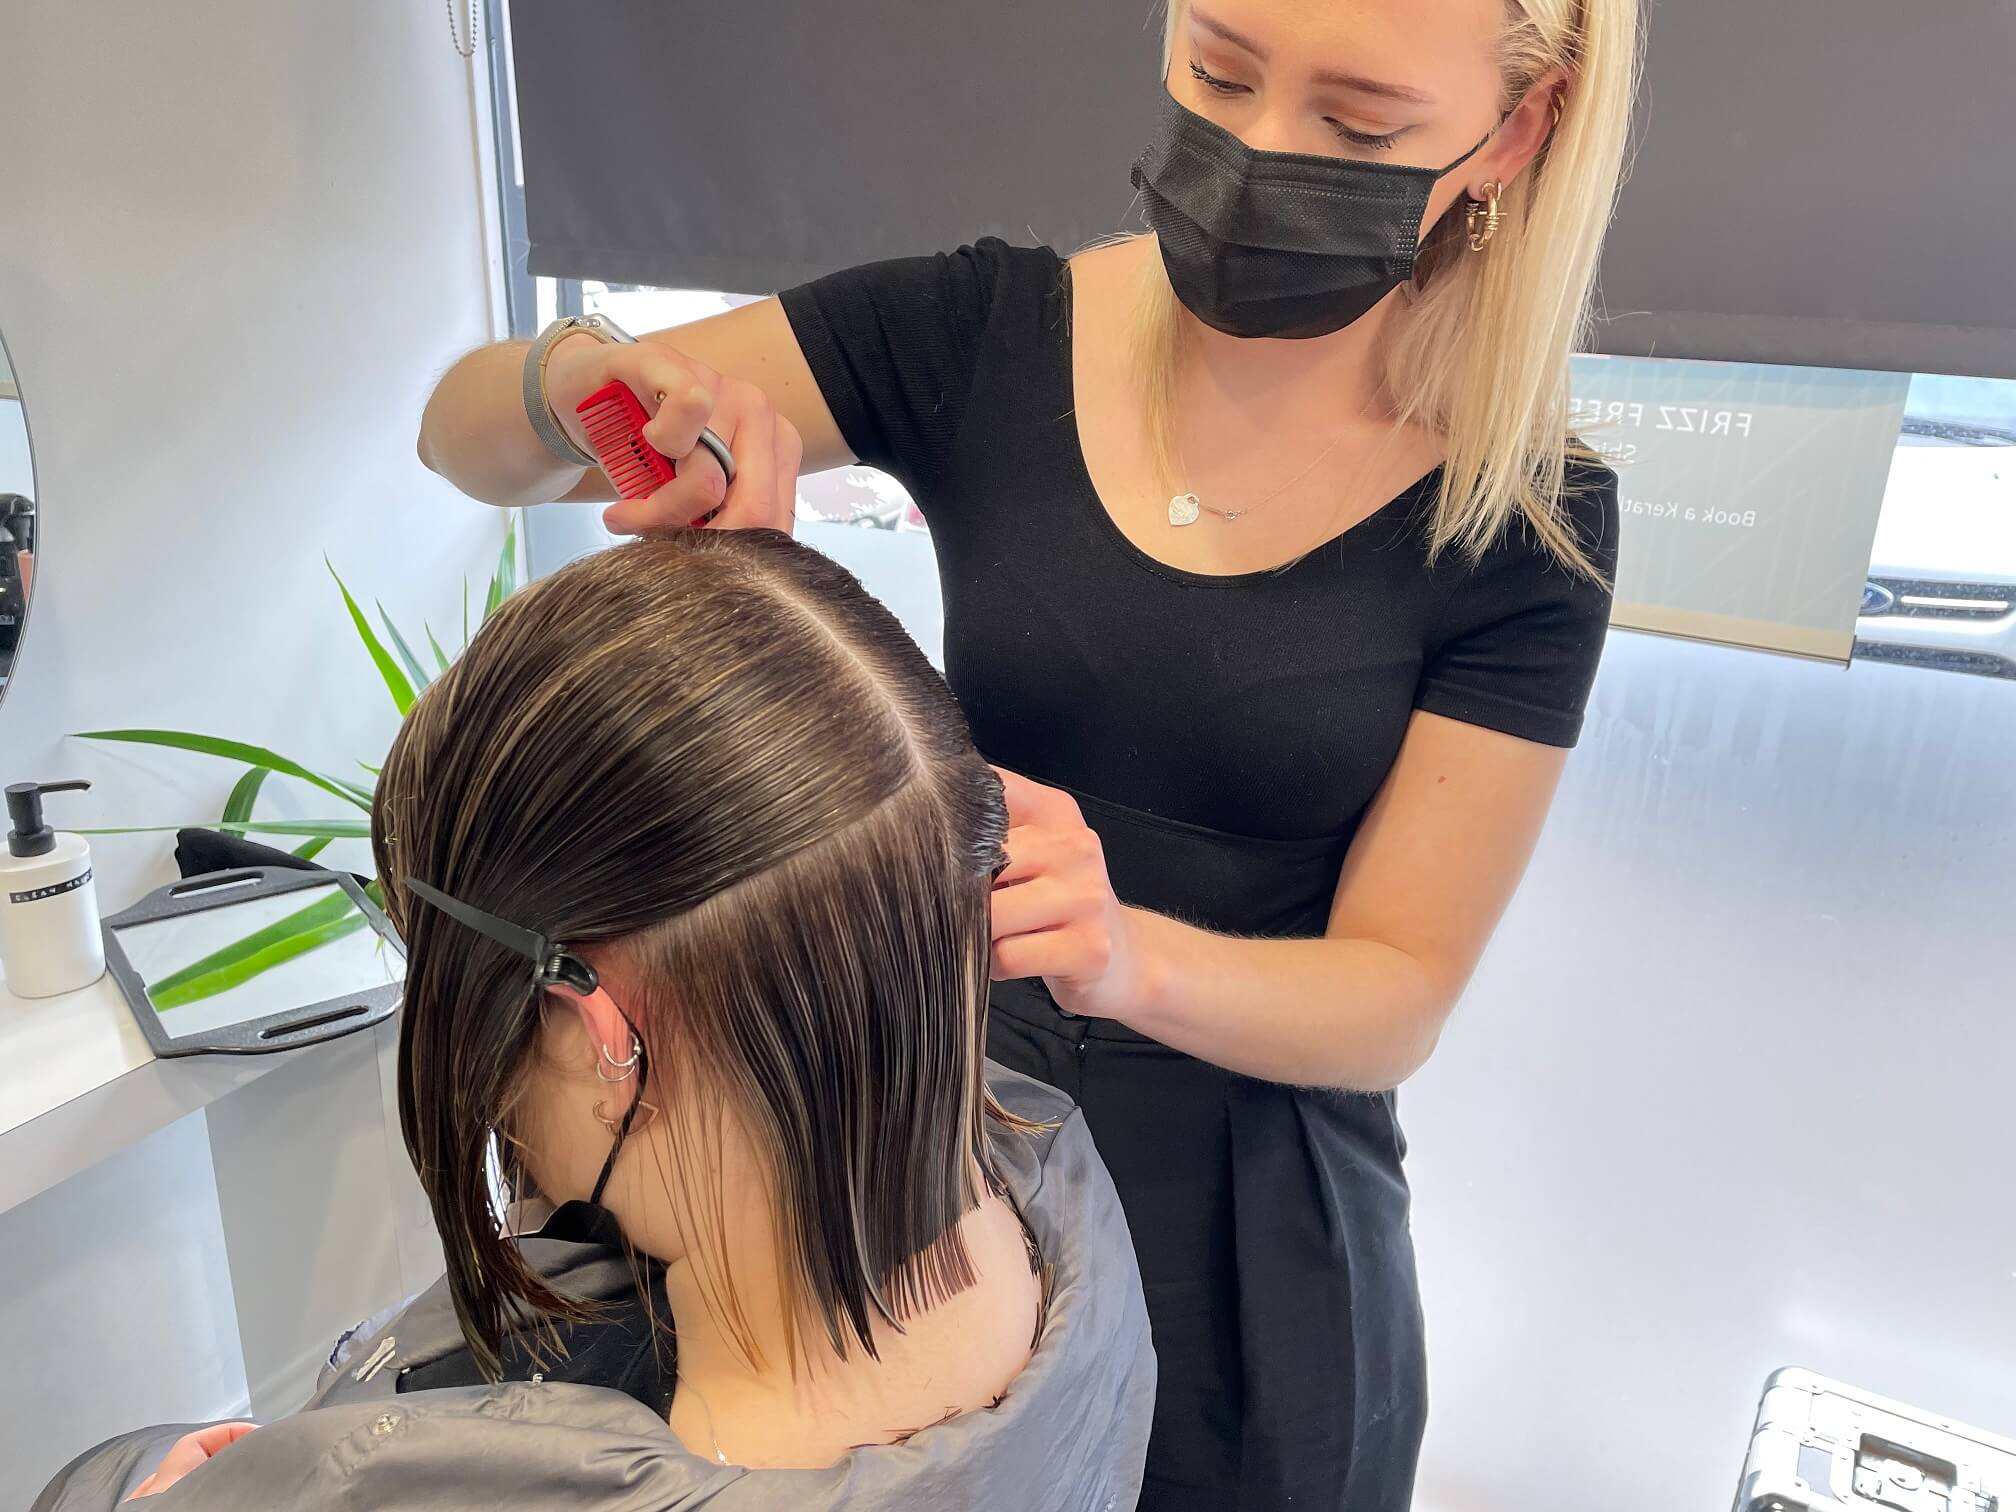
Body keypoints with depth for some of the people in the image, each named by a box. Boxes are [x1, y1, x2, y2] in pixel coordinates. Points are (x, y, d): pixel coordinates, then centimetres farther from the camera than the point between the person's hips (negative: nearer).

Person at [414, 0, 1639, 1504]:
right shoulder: (984, 338, -11)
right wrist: (580, 377, -31)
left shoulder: (1524, 518, -14)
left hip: (1246, 1246, 0)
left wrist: (1127, 955, -33)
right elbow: (467, 437, -8)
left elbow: (1398, 997, -13)